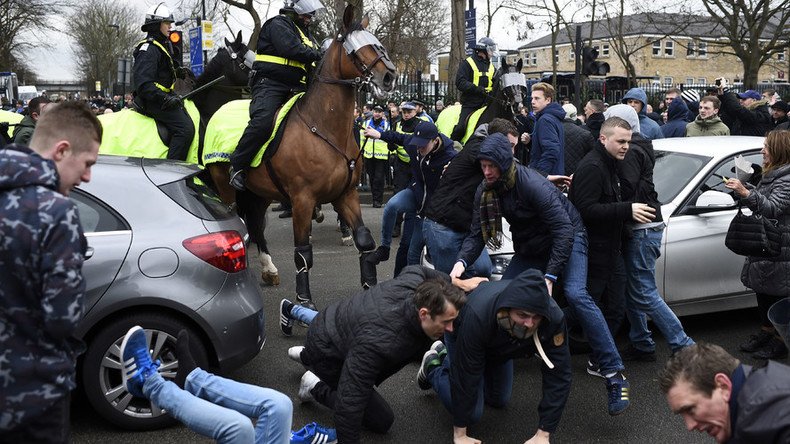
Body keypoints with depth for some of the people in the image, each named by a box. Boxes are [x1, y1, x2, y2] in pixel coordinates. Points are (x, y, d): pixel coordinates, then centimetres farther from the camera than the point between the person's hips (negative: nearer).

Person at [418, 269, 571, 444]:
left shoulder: (554, 318, -39)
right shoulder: (478, 315, -46)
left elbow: (558, 377, -31)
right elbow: (465, 375, -36)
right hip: (462, 336, -4)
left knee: (499, 400, 18)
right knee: (472, 413, -8)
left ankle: (445, 355, 34)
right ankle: (433, 365, 17)